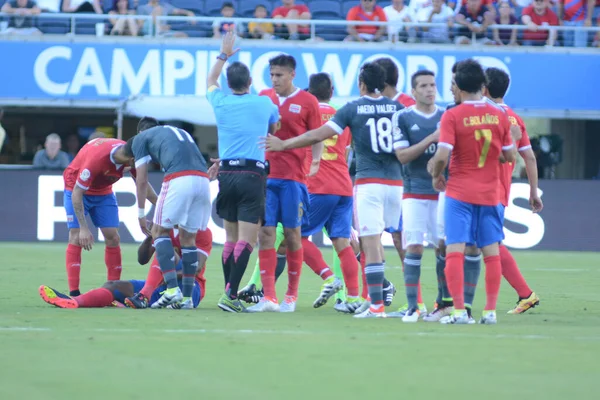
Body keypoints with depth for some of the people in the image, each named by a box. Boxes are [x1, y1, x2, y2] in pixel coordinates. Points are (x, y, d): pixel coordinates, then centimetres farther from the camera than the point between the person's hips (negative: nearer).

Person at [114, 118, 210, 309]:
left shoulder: (140, 138, 19)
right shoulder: (181, 132, 35)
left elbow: (142, 181, 15)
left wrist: (141, 214, 23)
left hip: (179, 179, -5)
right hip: (203, 179, 5)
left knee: (160, 231, 8)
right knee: (188, 237, 15)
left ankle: (172, 289, -7)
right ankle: (187, 297, 13)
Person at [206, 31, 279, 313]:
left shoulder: (221, 102, 7)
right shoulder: (265, 104, 4)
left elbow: (210, 81, 31)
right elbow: (274, 130, 26)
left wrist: (224, 54, 41)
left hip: (226, 173, 3)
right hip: (253, 176, -3)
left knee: (230, 239, 12)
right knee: (246, 240, -8)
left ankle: (229, 290, 11)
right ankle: (231, 294, -19)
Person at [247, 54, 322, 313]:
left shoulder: (307, 102, 1)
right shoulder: (264, 97, 10)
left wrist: (315, 162, -12)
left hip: (293, 177, -3)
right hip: (265, 174, 3)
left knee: (292, 234, 1)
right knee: (265, 233, -4)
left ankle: (291, 296, 12)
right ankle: (269, 298, -5)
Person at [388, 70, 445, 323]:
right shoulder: (402, 118, 1)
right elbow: (402, 156, -8)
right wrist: (431, 139, -17)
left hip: (443, 192, 2)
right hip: (415, 193, -2)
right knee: (414, 247, -9)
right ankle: (412, 306, -6)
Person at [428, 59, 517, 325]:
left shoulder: (452, 116, -10)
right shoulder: (499, 116, 1)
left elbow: (442, 156, -17)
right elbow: (510, 156, 7)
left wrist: (436, 175, 3)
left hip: (459, 193, -3)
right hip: (490, 193, 3)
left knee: (455, 251, -3)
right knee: (491, 252, 9)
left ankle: (459, 310, -10)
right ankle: (490, 310, 8)